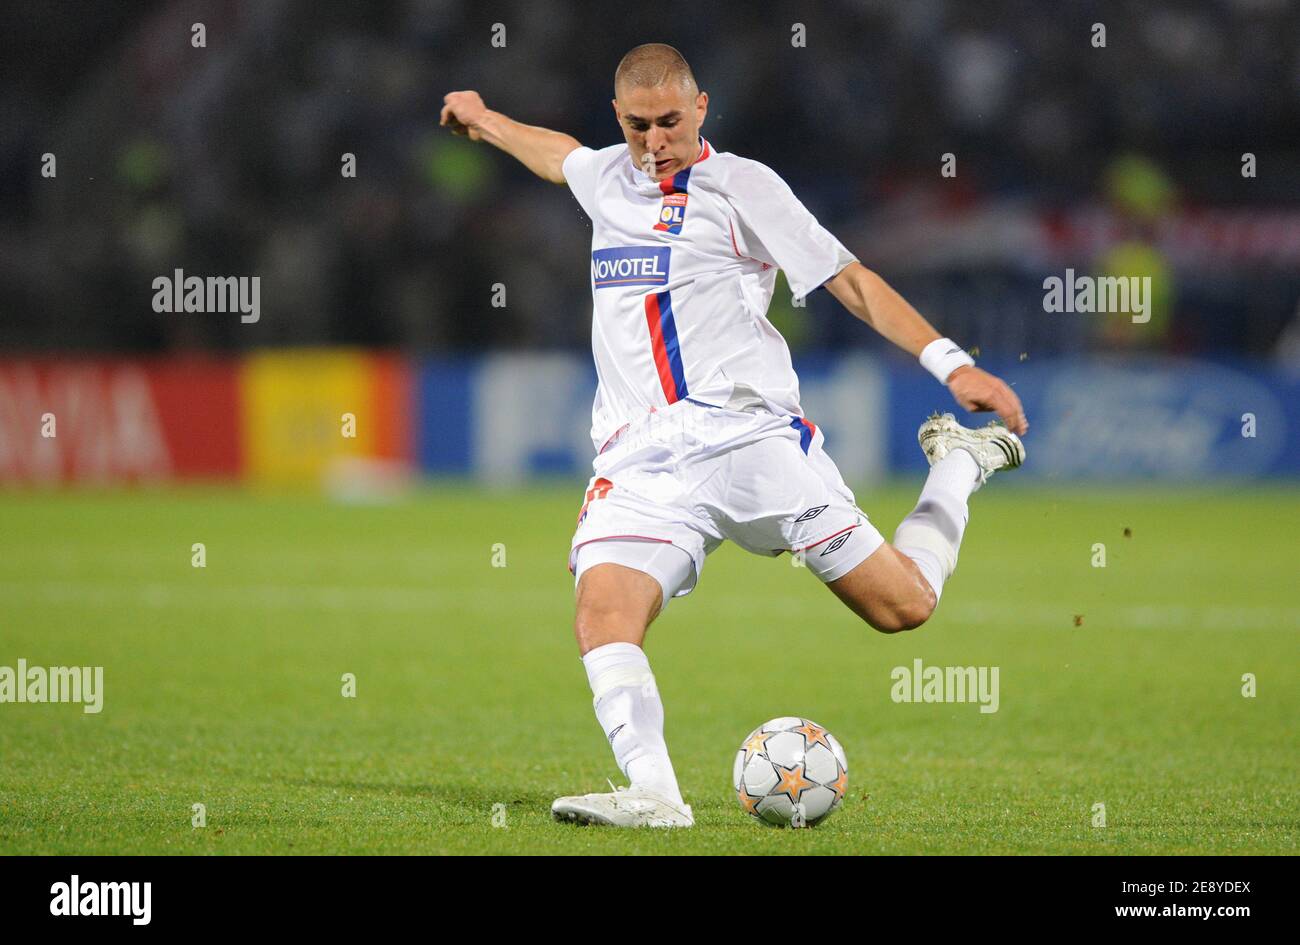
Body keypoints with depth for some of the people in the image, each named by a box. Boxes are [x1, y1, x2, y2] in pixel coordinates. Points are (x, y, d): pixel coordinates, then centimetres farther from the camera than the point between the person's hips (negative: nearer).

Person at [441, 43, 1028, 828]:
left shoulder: (742, 186, 4)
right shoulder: (606, 178, 18)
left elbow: (849, 279, 2)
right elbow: (558, 153, 44)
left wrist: (951, 363, -7)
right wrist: (483, 120, 61)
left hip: (749, 433, -4)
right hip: (642, 461, 4)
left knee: (903, 606, -7)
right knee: (602, 610, -26)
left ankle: (959, 464, 22)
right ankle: (653, 794, -35)